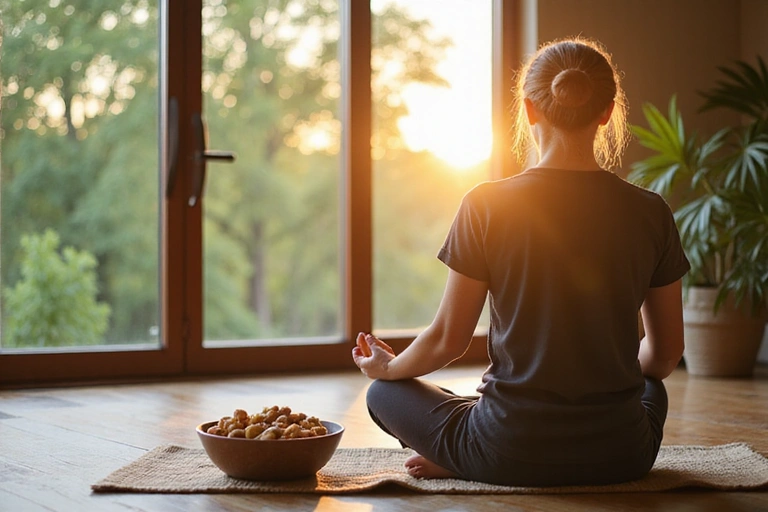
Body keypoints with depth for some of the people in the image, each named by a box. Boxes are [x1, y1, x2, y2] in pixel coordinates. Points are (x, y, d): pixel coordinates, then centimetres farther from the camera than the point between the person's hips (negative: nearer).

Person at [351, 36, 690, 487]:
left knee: (384, 393, 26)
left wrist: (388, 367, 19)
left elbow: (448, 339, -3)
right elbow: (666, 353, 5)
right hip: (619, 457, 1)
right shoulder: (651, 213, -4)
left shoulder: (486, 205, -10)